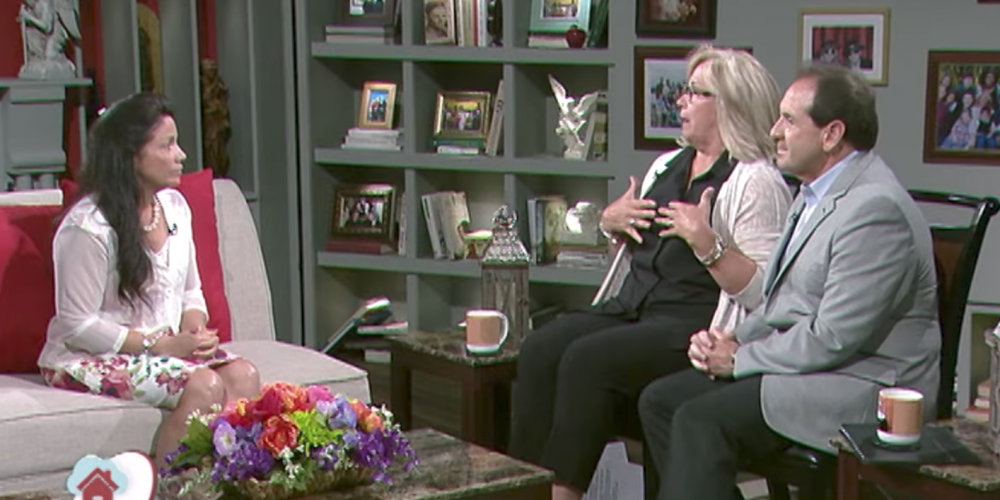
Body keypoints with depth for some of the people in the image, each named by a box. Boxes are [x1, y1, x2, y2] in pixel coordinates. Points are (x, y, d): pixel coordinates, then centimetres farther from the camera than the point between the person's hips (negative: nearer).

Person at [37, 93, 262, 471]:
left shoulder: (174, 205, 7)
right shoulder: (89, 227, -17)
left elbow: (190, 292, 16)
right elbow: (77, 325, -16)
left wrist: (194, 329, -8)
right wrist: (160, 345, -19)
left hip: (168, 345, 7)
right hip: (88, 359, -7)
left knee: (244, 375, -20)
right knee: (204, 385, -28)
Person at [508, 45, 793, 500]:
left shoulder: (756, 184, -6)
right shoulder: (667, 166, 19)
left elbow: (762, 293, -15)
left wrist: (708, 244, -23)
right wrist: (611, 223, 10)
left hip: (694, 330, -8)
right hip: (628, 309, 8)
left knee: (588, 360, -28)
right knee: (540, 350, -16)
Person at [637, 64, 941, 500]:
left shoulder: (875, 208, -19)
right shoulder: (817, 193, 14)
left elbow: (833, 338, -23)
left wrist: (740, 358, -12)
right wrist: (734, 339, 2)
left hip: (861, 388, -10)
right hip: (805, 363, 10)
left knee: (701, 421, -23)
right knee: (660, 399, 1)